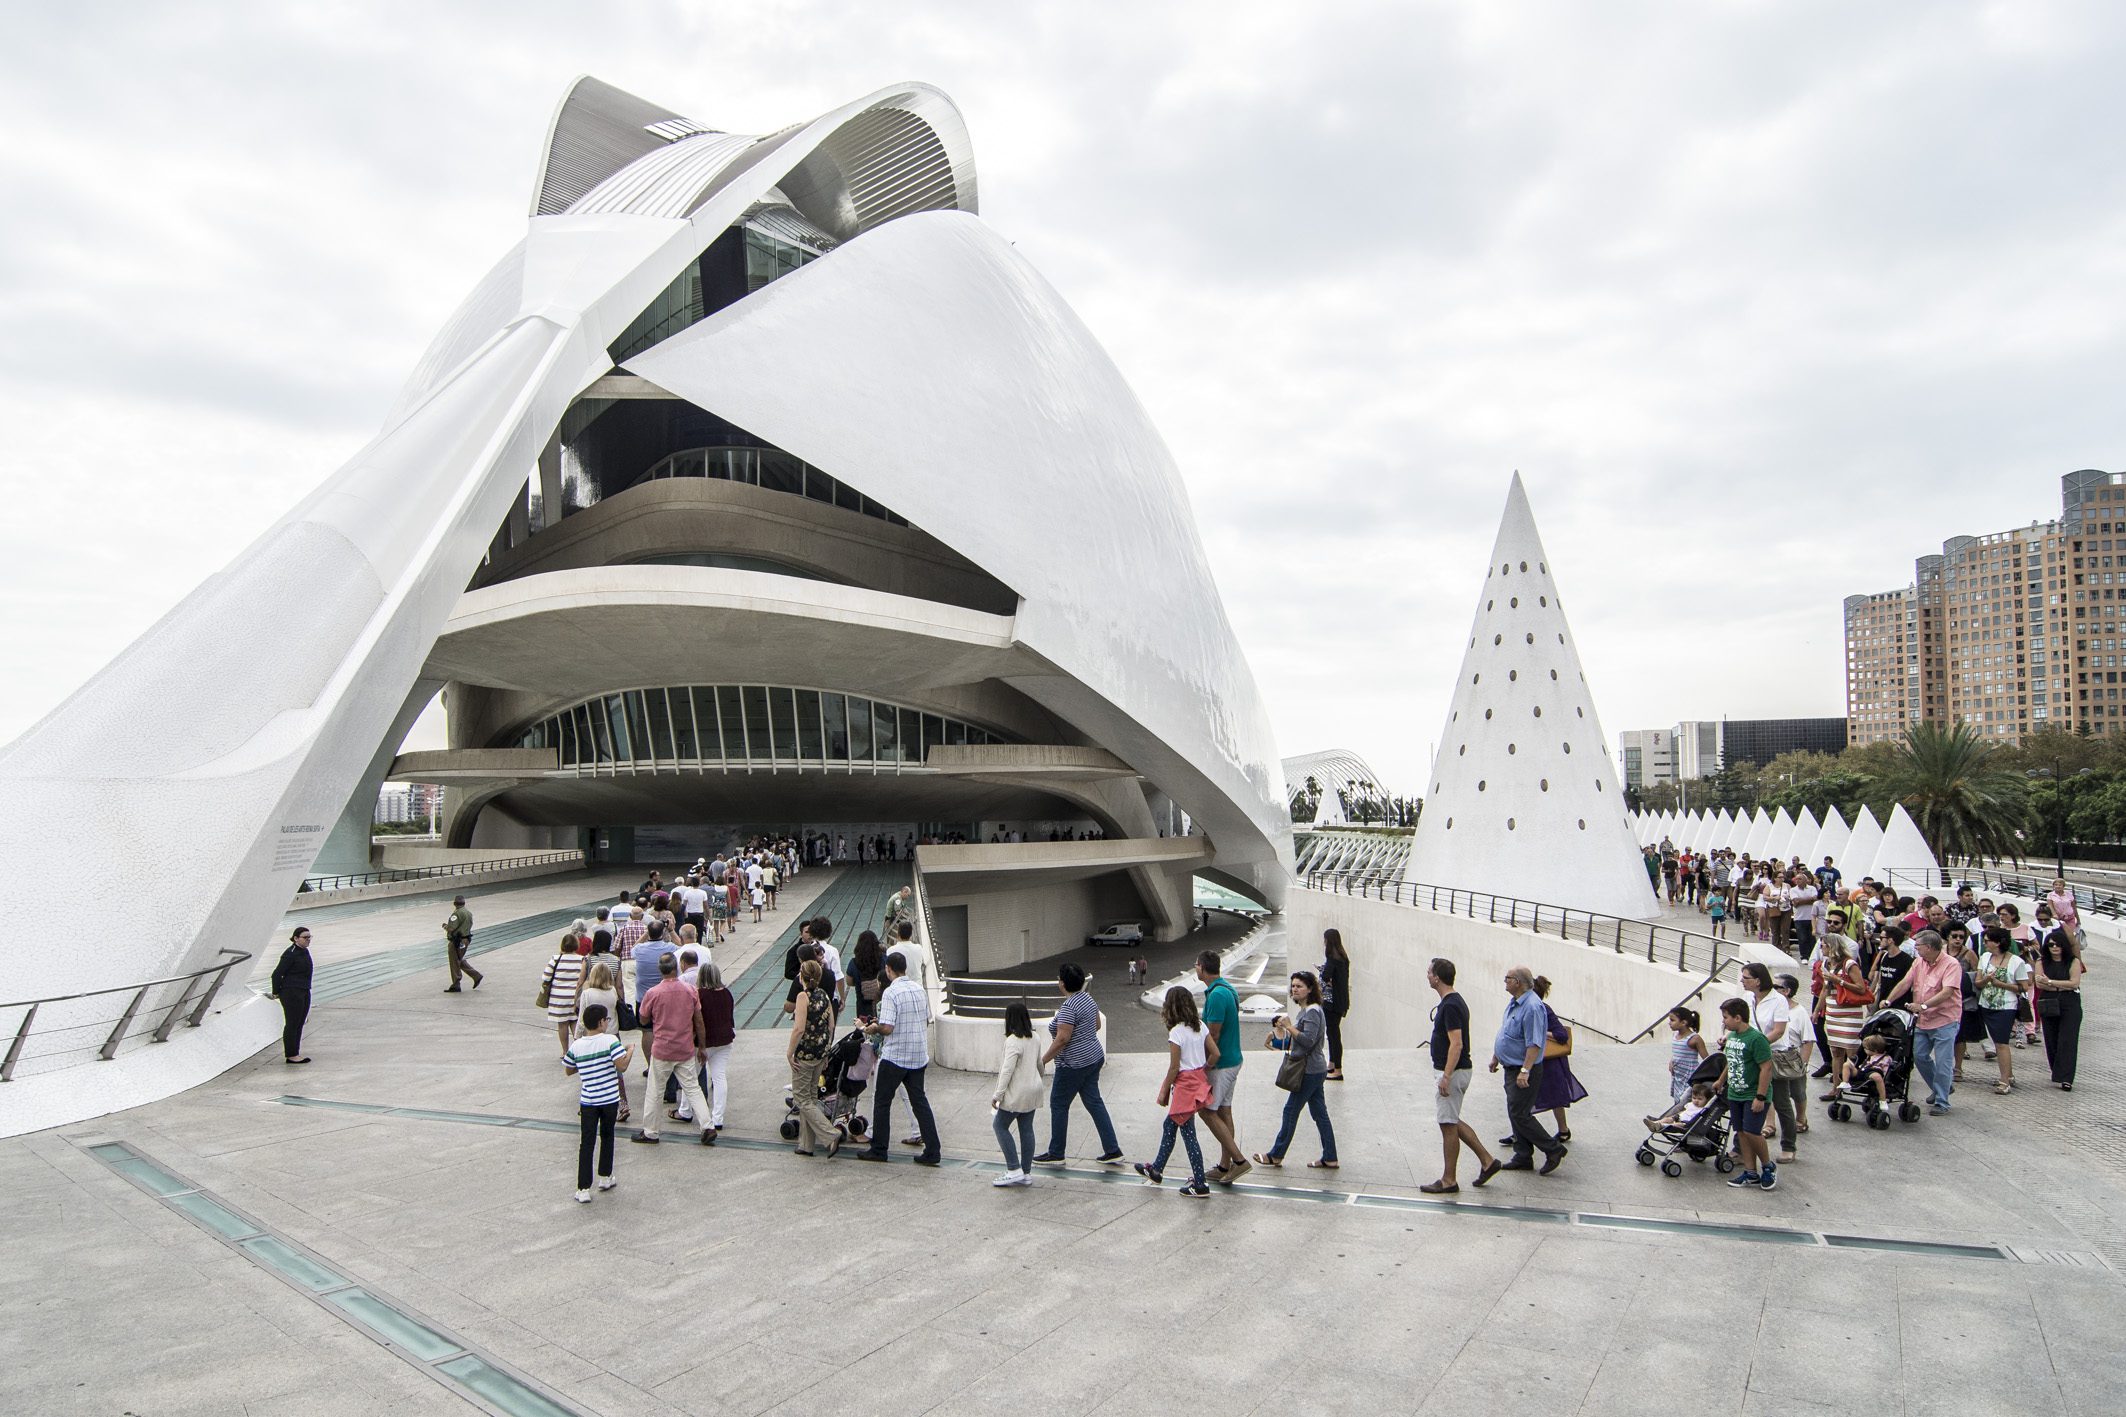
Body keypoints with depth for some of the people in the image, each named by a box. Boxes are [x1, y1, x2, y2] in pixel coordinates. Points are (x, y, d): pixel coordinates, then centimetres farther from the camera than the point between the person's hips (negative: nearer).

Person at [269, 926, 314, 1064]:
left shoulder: (305, 951, 11)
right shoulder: (290, 954, -16)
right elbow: (277, 974, -15)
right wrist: (276, 993, -8)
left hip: (304, 993, 9)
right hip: (291, 993, -9)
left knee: (299, 1024, 13)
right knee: (292, 1024, -2)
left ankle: (295, 1053, 21)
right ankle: (290, 1055, 4)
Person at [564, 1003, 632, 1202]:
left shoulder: (576, 1046, -3)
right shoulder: (610, 1040, -13)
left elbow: (569, 1071, 10)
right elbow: (621, 1066, -19)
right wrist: (630, 1051, -3)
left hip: (587, 1101, 1)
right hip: (610, 1100, -1)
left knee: (586, 1143, 4)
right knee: (607, 1136, 20)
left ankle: (583, 1189, 1)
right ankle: (605, 1178, 29)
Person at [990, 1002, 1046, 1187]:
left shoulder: (1013, 1041, -19)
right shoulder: (1034, 1039, 7)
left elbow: (1007, 1070, -21)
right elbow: (1039, 1064, 20)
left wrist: (998, 1095, -16)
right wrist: (1040, 1080, 38)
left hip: (1017, 1093, -8)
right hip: (1033, 1090, 8)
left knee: (1001, 1126, 3)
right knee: (1026, 1129, 12)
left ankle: (1014, 1170, -2)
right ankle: (1026, 1173, 15)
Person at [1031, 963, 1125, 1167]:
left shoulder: (1068, 1007, -22)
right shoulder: (1087, 998, 6)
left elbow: (1062, 1038, -25)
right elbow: (1097, 1025, 17)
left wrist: (1043, 1060, -18)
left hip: (1074, 1064, -9)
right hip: (1094, 1057, 9)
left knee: (1058, 1104, 5)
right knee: (1094, 1102, 12)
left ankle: (1056, 1154, 14)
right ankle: (1113, 1151, 11)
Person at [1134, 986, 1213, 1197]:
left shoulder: (1176, 1032, -19)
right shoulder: (1200, 1026, 2)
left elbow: (1174, 1068, -15)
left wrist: (1164, 1091, -4)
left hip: (1185, 1083, -8)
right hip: (1199, 1081, 8)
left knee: (1188, 1134, 1)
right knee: (1170, 1124, 21)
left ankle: (1199, 1185, 6)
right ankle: (1156, 1169, 34)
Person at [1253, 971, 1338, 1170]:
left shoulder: (1313, 1011, -18)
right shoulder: (1305, 1010, 13)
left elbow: (1308, 1041, -25)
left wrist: (1289, 1026, -20)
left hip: (1310, 1071, -10)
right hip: (1314, 1070, 10)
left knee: (1291, 1111, 0)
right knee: (1319, 1113, 11)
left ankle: (1276, 1155, 10)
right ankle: (1330, 1159, 15)